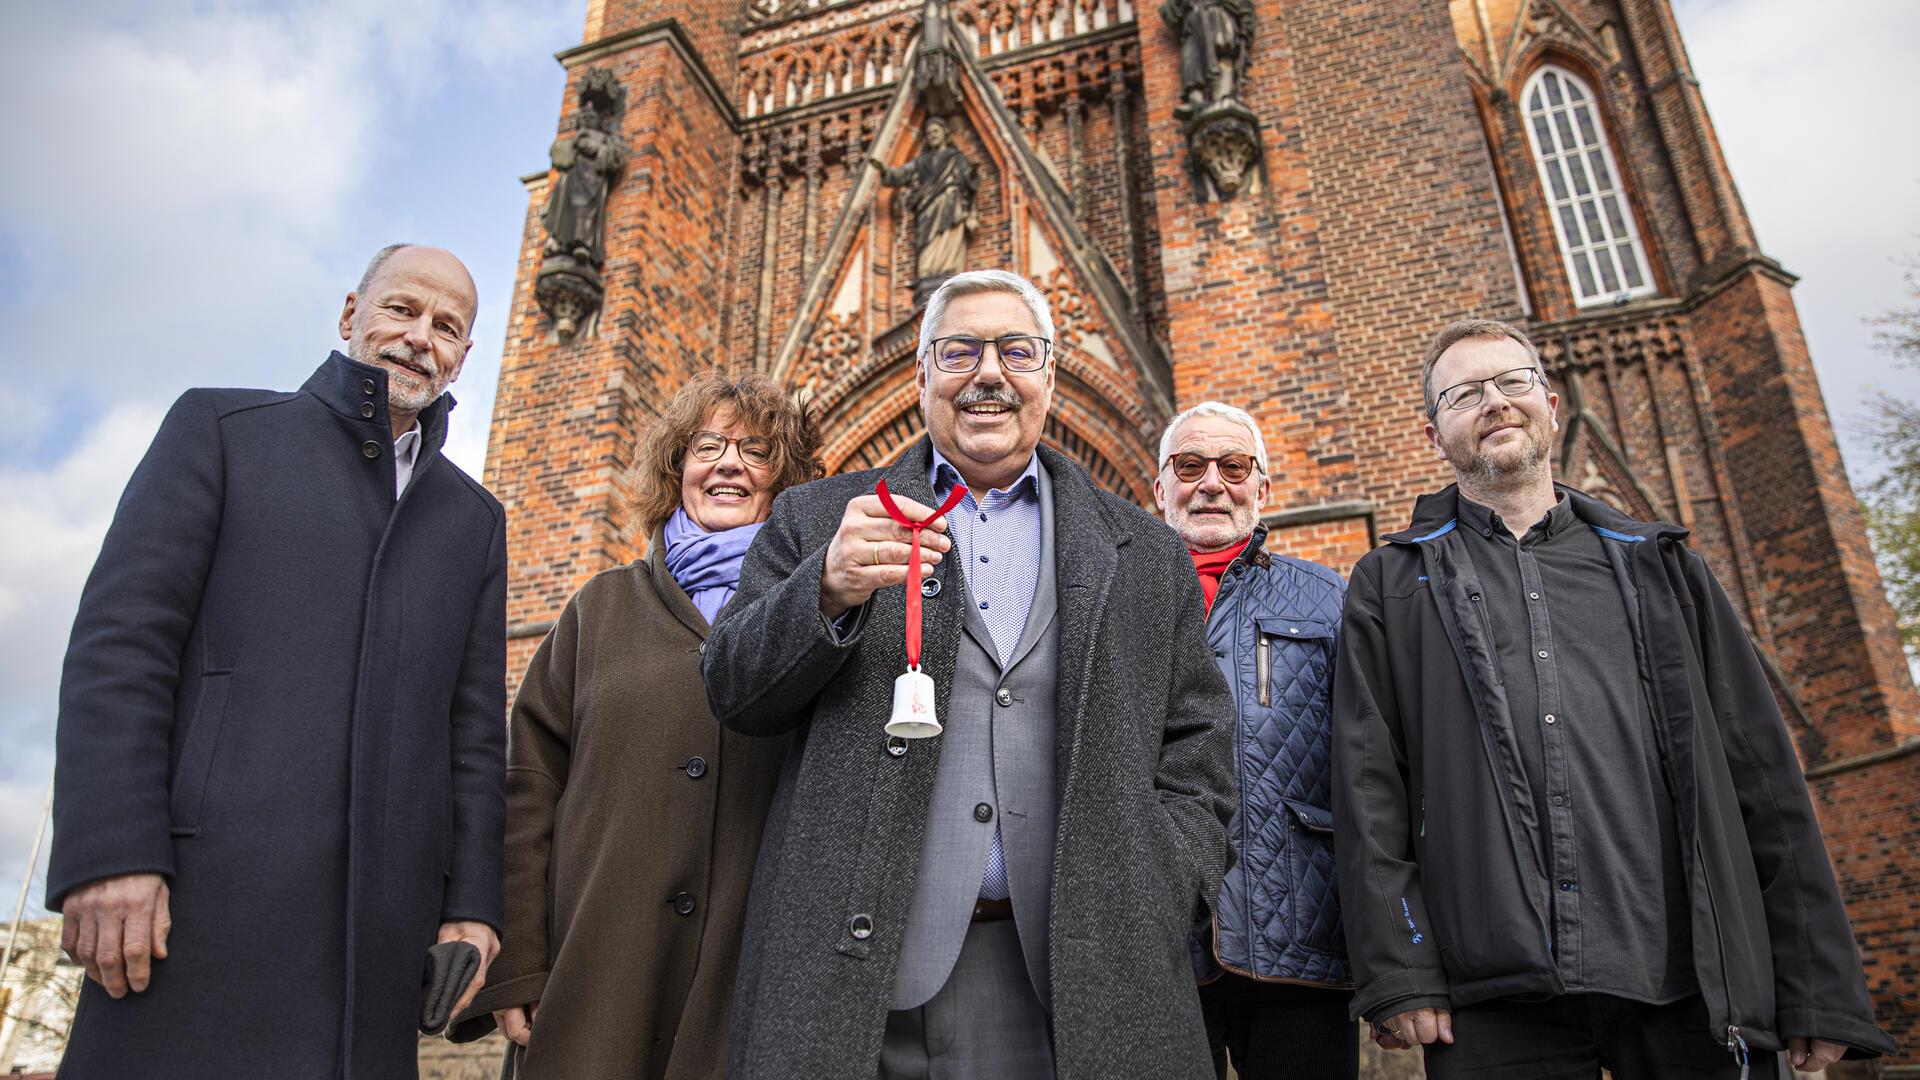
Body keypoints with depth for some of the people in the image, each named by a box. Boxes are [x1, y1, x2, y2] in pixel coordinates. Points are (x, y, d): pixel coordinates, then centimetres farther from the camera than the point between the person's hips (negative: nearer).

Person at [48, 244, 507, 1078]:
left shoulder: (473, 516, 19)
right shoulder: (221, 427, 9)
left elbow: (474, 725, 13)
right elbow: (120, 640, -2)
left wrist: (472, 902, 5)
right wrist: (108, 852, -12)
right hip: (205, 889, -3)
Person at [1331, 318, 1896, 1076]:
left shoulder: (1658, 566, 15)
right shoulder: (1391, 586, 8)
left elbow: (1762, 773, 11)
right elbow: (1367, 786, 0)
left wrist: (1820, 987, 5)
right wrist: (1397, 975, -8)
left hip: (1690, 986, 2)